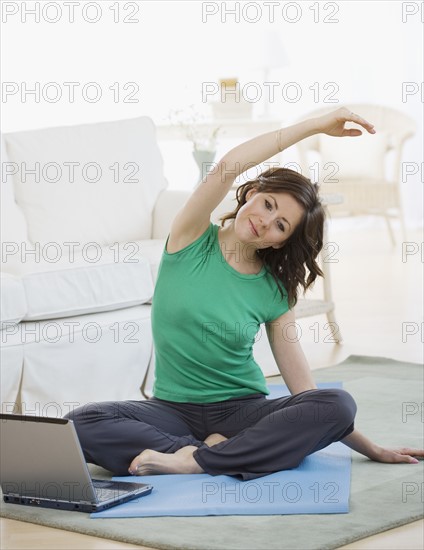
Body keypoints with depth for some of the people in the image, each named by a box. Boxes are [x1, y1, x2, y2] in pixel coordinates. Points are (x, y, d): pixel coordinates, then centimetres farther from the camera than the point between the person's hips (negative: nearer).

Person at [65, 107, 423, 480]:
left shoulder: (274, 295, 1)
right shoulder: (192, 242, -3)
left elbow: (304, 389, 2)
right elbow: (227, 167, -20)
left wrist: (372, 450, -3)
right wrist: (316, 125, -20)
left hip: (243, 411, 1)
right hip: (174, 408, -1)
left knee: (338, 404, -28)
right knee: (80, 424, -29)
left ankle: (195, 461, -27)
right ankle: (212, 451, -25)